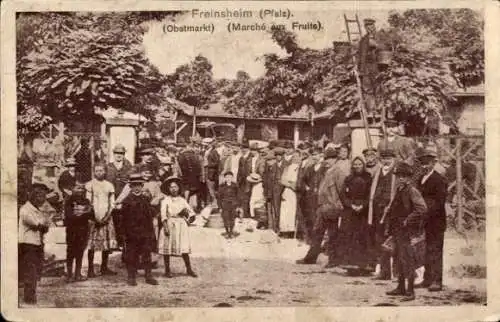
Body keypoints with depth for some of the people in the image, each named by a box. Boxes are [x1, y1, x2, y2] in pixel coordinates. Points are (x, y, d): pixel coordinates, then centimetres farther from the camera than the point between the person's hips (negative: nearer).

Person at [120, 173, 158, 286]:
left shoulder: (145, 199, 10)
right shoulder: (127, 200, -2)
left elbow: (149, 217, 12)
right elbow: (124, 218, -4)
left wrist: (151, 232, 8)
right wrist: (125, 233, -9)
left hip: (145, 233, 3)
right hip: (132, 233, -3)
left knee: (147, 255, 5)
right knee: (132, 255, 3)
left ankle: (148, 276, 11)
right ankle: (131, 277, 11)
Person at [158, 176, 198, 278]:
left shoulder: (182, 200, 11)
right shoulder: (166, 200, -1)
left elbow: (190, 211, 10)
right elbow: (163, 214, -9)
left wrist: (191, 217, -11)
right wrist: (165, 226, -18)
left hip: (181, 226, 3)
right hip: (169, 225, -2)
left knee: (184, 248, 0)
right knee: (167, 247, 1)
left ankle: (189, 269, 9)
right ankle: (167, 270, 12)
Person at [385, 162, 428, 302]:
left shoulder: (412, 191, -13)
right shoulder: (399, 191, 14)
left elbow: (422, 209, -25)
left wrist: (408, 220, -20)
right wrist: (390, 227, 19)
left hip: (407, 231, -9)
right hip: (398, 232, 9)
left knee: (407, 261, -8)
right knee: (398, 260, 16)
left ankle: (410, 292, -4)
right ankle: (401, 288, 27)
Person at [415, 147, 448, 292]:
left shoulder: (439, 180, -9)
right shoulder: (420, 180, 15)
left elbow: (440, 202, -15)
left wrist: (427, 212, -22)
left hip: (435, 221, -7)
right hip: (423, 221, 7)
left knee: (435, 251, -5)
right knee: (426, 251, 10)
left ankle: (436, 281, -1)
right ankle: (427, 279, 17)